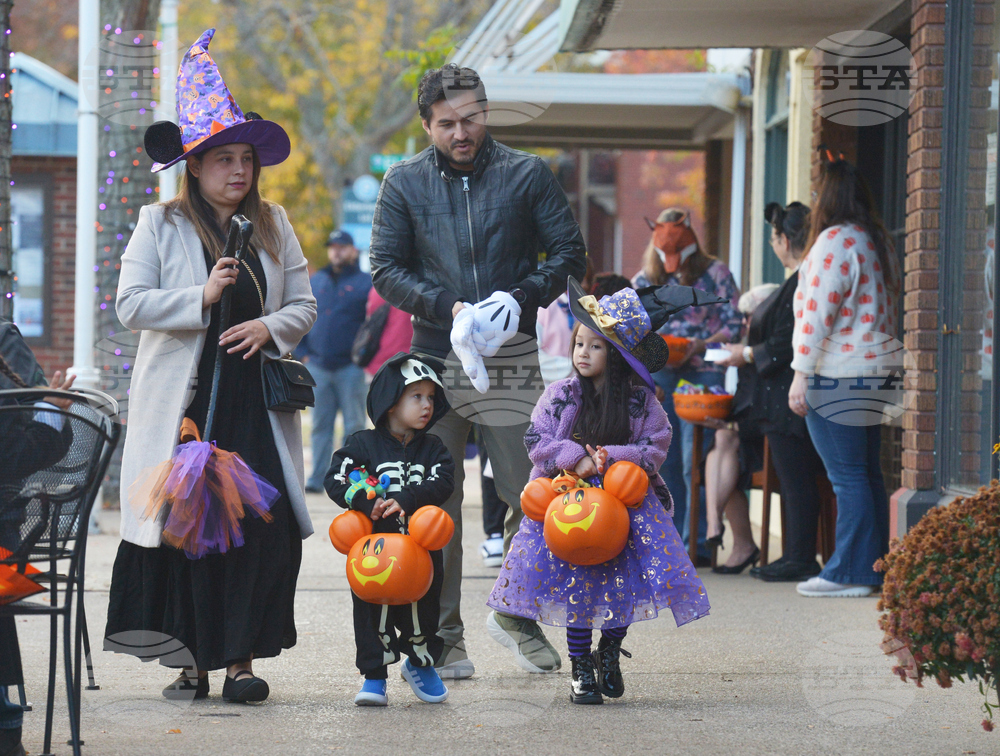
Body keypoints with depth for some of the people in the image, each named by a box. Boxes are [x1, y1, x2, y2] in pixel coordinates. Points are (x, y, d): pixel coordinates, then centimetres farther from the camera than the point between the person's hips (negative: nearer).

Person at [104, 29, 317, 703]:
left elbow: (305, 305, 15)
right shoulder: (160, 225, 4)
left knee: (262, 527, -7)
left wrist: (269, 326, -6)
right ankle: (189, 660, 4)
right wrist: (202, 299, -15)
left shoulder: (273, 226, 14)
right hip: (184, 401, -2)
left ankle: (241, 658, -1)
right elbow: (132, 304, -4)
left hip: (257, 400, 3)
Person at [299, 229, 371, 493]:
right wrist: (302, 351, 8)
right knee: (320, 426, 5)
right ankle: (317, 478, 8)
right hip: (318, 367, 4)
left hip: (350, 369, -3)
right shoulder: (316, 281, 15)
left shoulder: (366, 283, 3)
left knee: (354, 426, -1)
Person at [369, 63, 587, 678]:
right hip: (436, 358, 1)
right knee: (436, 501, 1)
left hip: (512, 360, 0)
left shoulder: (527, 175, 5)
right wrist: (447, 306, -11)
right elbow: (387, 268, 5)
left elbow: (570, 253, 5)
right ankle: (444, 637, 9)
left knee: (528, 497, -3)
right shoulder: (405, 183, 7)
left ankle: (519, 614, 18)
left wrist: (523, 297, -12)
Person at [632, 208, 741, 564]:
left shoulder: (715, 274, 5)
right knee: (664, 462, 3)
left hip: (702, 374, -4)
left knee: (694, 462, -10)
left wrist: (701, 345, -13)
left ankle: (697, 544, -6)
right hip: (657, 377, 4)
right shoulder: (645, 280, 16)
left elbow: (734, 326, 2)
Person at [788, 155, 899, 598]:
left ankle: (849, 572, -6)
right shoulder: (877, 242, 15)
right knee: (866, 472, 11)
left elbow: (817, 313, -16)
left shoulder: (835, 241, -13)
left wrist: (801, 374, -15)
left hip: (837, 376, -9)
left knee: (847, 475, -7)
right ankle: (874, 566, 14)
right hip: (874, 371, 9)